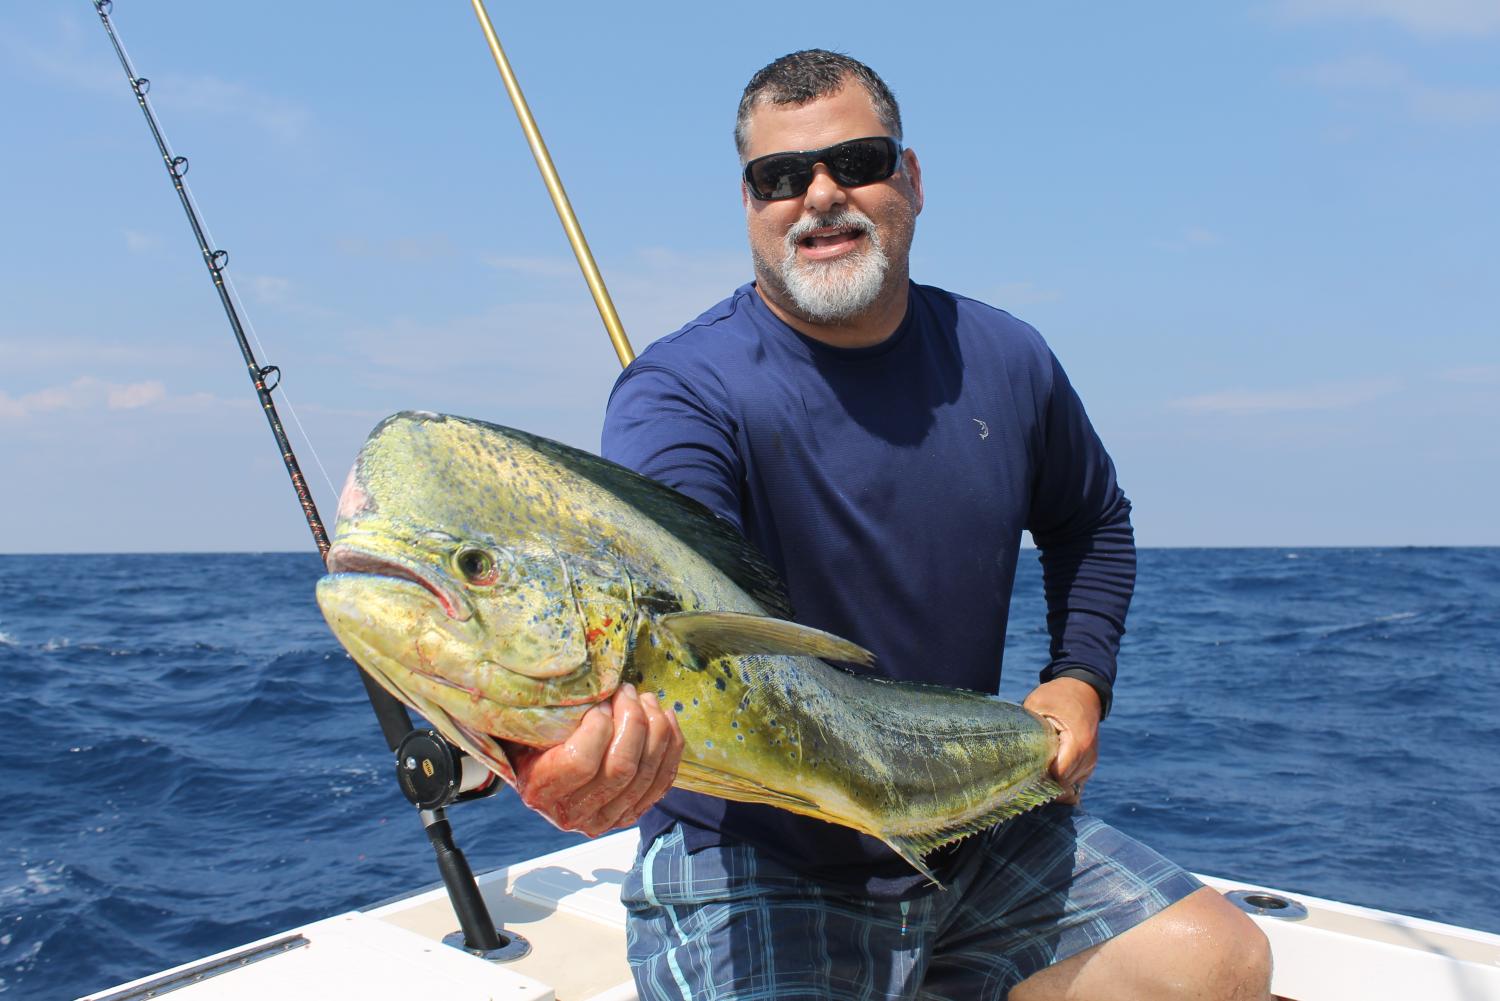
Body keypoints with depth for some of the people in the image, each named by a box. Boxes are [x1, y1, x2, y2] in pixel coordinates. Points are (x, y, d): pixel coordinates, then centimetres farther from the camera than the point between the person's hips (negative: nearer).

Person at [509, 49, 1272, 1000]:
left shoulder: (1005, 360, 0)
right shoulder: (679, 392, -18)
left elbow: (1093, 523, 18)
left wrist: (1081, 680, 4)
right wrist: (592, 733, -58)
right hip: (752, 862, -5)